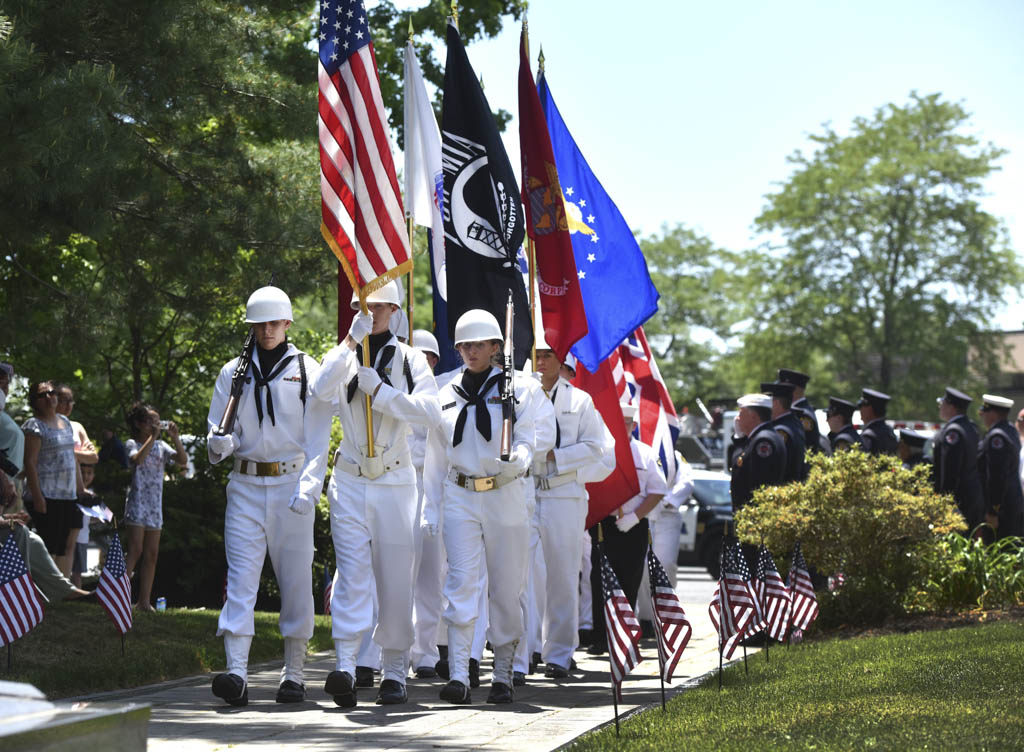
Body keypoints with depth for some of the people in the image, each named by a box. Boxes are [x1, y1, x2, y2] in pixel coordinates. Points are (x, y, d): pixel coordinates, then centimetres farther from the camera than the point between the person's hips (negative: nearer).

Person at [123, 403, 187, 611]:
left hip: (155, 506, 6)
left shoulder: (161, 446, 13)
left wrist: (175, 438, -8)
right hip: (138, 502, -6)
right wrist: (152, 437, -23)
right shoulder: (133, 444, -1)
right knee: (135, 551, -15)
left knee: (152, 554, 5)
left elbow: (183, 460, 2)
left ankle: (144, 600, 8)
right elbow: (138, 459, -24)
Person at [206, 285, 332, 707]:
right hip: (245, 485, 1)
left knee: (295, 579, 1)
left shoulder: (307, 371, 5)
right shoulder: (234, 372, 11)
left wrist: (308, 488, -11)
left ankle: (293, 674, 10)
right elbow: (218, 431, 11)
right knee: (240, 577, -10)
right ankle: (236, 673, -18)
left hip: (291, 483, -1)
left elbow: (317, 438, 1)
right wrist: (220, 444, -13)